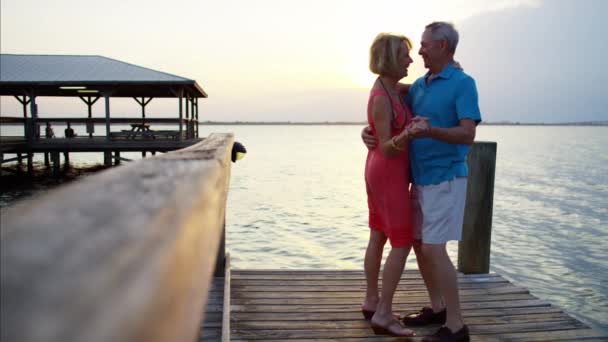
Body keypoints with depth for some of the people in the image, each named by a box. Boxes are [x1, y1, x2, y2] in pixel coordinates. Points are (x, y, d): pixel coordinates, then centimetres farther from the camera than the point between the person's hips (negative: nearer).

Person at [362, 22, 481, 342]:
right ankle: (437, 307, 27)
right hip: (421, 179, 8)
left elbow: (467, 135, -21)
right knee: (419, 244, 12)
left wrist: (430, 131, -37)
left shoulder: (463, 83, -11)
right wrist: (369, 131, -5)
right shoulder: (418, 85, 11)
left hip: (446, 180, -8)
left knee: (433, 249, -11)